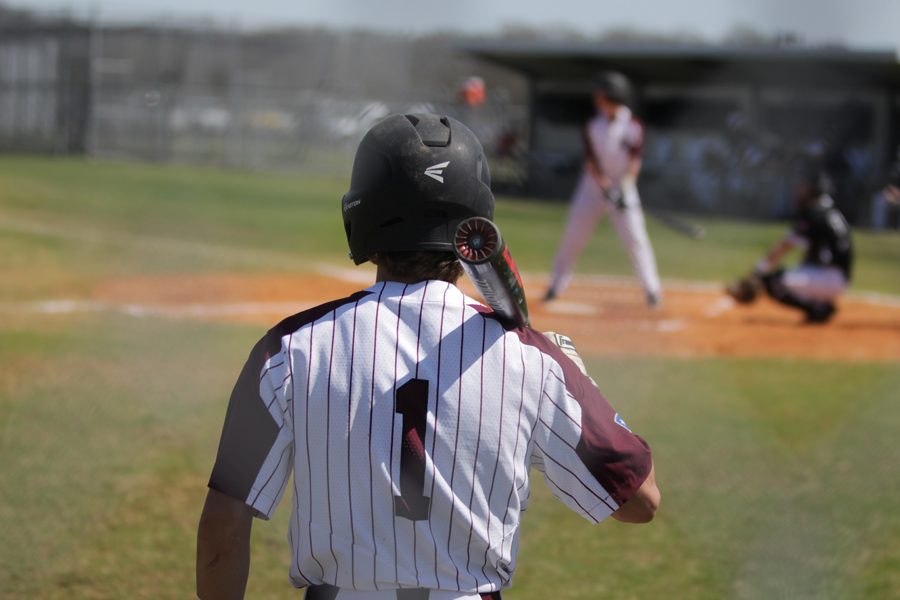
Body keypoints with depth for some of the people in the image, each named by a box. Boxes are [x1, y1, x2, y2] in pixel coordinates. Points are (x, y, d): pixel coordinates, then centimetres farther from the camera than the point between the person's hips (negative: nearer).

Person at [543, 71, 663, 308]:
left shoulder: (633, 126, -9)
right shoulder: (593, 126, -3)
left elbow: (634, 161, -13)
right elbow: (591, 160, -9)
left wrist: (623, 188, -25)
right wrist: (604, 185, -23)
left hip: (623, 185, -2)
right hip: (593, 184, 2)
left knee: (635, 237, -10)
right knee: (573, 235, 2)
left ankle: (652, 288, -2)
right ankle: (557, 284, 15)